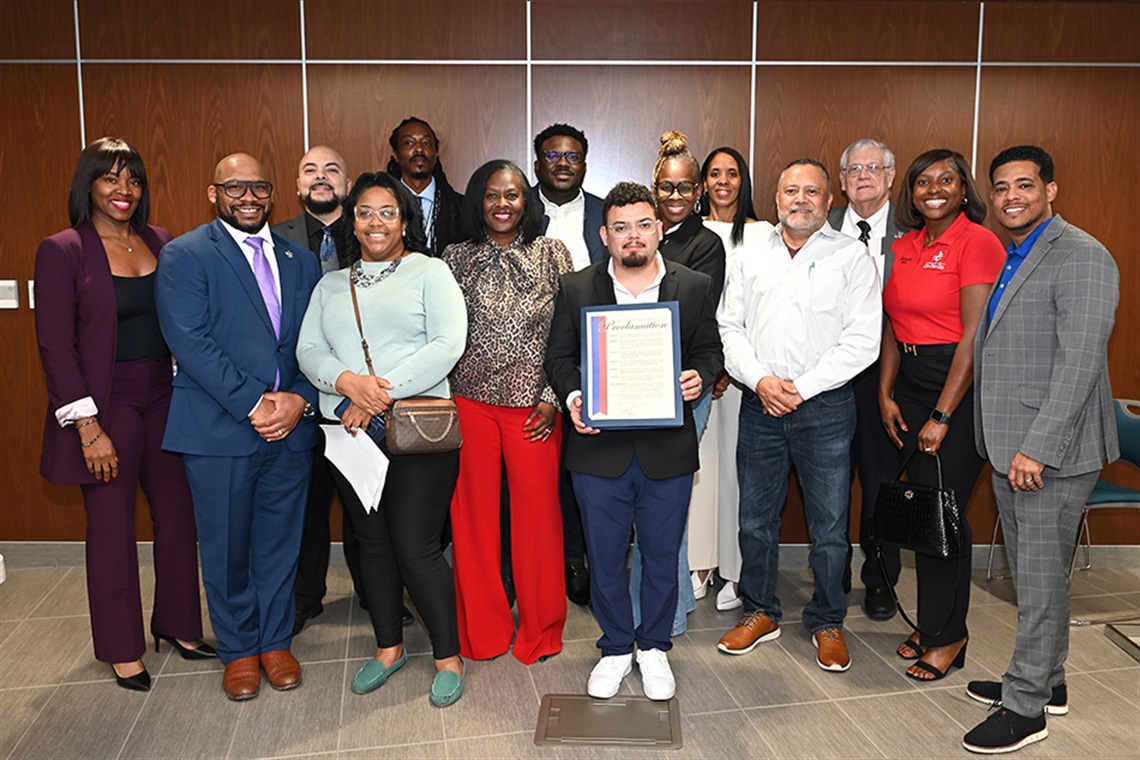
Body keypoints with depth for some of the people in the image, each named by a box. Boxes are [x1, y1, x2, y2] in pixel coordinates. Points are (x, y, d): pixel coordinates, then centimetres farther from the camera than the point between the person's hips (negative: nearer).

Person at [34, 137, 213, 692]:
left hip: (164, 397, 4)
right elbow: (55, 344, -9)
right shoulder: (61, 251, -6)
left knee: (178, 513, 8)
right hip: (106, 403, -4)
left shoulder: (161, 243, 6)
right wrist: (89, 427, -13)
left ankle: (178, 625, 27)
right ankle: (122, 649, 22)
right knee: (111, 526, 6)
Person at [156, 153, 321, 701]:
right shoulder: (184, 256, -1)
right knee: (225, 548, 9)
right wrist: (253, 403, -17)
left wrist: (300, 399, -10)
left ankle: (275, 641, 31)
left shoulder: (301, 260, 12)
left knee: (281, 542, 12)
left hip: (291, 426, 3)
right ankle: (238, 649, 28)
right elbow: (189, 341, -12)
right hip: (219, 427, -3)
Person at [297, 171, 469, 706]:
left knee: (415, 547, -5)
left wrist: (383, 395, -18)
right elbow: (309, 351, 6)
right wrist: (348, 382, -15)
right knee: (372, 543, 13)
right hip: (350, 433, 5)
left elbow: (448, 344, -12)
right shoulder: (331, 285, 16)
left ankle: (447, 656, 14)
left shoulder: (429, 272, 2)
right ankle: (389, 647, 31)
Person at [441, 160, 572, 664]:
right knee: (472, 515, 7)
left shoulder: (552, 254, 4)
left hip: (533, 408, -1)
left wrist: (552, 398, -5)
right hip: (469, 404, 1)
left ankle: (540, 631, 23)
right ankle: (483, 630, 25)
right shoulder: (457, 259, 7)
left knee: (538, 514, 3)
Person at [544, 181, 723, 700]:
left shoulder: (695, 288, 3)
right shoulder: (576, 289, 2)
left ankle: (654, 648, 35)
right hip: (599, 446, 0)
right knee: (605, 557, 11)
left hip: (668, 447, 0)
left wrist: (699, 377, -12)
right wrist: (572, 397, -12)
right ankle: (616, 649, 32)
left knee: (662, 555, 13)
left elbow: (709, 350, 9)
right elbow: (559, 356, 6)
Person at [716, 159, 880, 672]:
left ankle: (827, 622, 24)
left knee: (829, 526, 5)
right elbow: (730, 327, 7)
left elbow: (862, 340, -6)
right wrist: (759, 380, -9)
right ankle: (760, 612, 29)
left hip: (825, 407, -3)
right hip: (759, 405, 3)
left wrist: (802, 387, -12)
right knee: (756, 518, 11)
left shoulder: (852, 257, 1)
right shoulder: (750, 257, 11)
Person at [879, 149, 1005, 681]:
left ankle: (949, 635, 18)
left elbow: (974, 338, -15)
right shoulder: (904, 246, 11)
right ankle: (931, 623, 26)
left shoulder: (977, 242, -10)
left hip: (960, 388, -6)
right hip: (908, 385, 6)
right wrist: (886, 394, 2)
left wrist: (942, 416, -15)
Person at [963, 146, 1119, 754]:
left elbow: (1079, 362, -19)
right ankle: (1045, 681, 33)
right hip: (1008, 450, 8)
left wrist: (1037, 447, -21)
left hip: (1052, 452, -8)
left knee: (1042, 580, 2)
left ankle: (1026, 707, 14)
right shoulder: (1005, 260, 15)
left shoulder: (1081, 257, -12)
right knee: (1029, 576, 18)